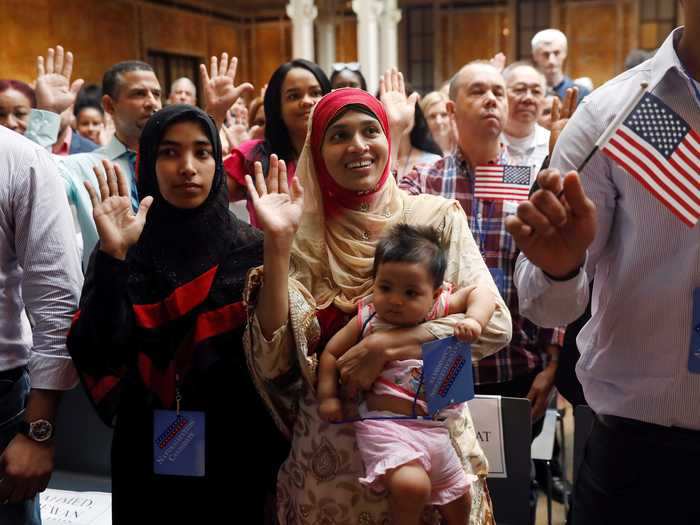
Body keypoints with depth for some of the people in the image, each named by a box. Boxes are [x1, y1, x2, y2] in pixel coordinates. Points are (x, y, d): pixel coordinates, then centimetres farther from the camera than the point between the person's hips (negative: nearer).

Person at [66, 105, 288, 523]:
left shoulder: (252, 248, -6)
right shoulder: (123, 251, -3)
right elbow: (97, 354, -16)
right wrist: (114, 256, -23)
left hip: (235, 450, 0)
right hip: (146, 454, 1)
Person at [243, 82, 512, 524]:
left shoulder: (436, 217, -4)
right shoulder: (302, 236, -3)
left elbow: (495, 325, -10)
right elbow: (273, 362, -10)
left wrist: (387, 346, -19)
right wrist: (277, 243, -16)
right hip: (329, 454, 1)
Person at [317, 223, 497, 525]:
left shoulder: (438, 311, 1)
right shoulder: (367, 320, -5)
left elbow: (480, 294, 4)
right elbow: (331, 353, 3)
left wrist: (474, 320, -14)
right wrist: (327, 396, -6)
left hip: (433, 429, 5)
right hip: (385, 425, -5)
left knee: (458, 500, 18)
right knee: (411, 486, -31)